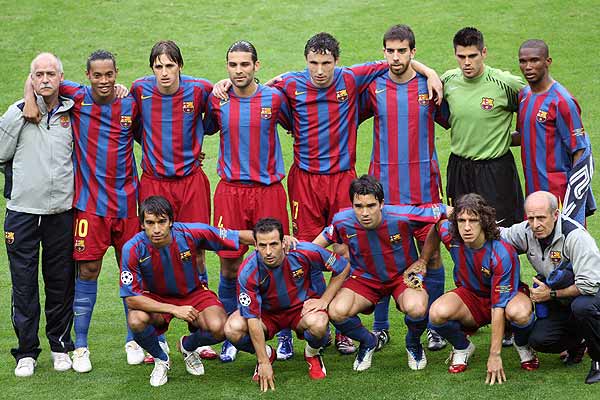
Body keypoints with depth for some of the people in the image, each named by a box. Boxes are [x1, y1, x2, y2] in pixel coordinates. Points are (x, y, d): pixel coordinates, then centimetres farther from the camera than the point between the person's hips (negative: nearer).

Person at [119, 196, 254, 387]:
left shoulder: (191, 233, -25)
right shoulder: (133, 249, -25)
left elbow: (238, 237, -15)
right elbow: (131, 298, -23)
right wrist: (174, 309, -29)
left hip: (193, 293, 1)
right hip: (155, 299, -1)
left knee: (218, 328, -27)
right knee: (137, 321, -33)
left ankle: (187, 346, 12)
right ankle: (160, 359, 2)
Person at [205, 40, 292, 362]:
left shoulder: (274, 98, -1)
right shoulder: (217, 101, 2)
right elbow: (206, 130, 21)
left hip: (269, 188, -1)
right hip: (230, 191, 1)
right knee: (229, 266, 1)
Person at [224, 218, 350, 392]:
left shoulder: (304, 252, -25)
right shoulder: (248, 272, -26)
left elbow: (343, 268, -9)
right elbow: (253, 319, -25)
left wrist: (324, 300, -14)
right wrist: (264, 363, -26)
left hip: (302, 306, -1)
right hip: (267, 312, 1)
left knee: (318, 323, -36)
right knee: (233, 329, -28)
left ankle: (312, 354, 2)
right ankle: (267, 354, 6)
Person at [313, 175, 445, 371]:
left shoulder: (402, 217, -27)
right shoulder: (342, 221, -19)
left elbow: (442, 211, -14)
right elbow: (315, 246, 3)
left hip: (403, 274, -2)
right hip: (365, 277, 2)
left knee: (416, 309, -35)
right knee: (337, 311, -26)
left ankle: (413, 344, 4)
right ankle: (367, 342, 9)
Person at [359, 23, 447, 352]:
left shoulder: (430, 86, 2)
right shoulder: (373, 88, 2)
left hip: (424, 185, 0)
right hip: (383, 185, 0)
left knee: (431, 252, 3)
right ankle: (380, 327, 16)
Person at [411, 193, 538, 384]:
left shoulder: (502, 254, -31)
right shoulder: (451, 236, -19)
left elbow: (499, 308, -32)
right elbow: (437, 226, 10)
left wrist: (495, 355, -32)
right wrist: (423, 260, 12)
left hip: (505, 296, -3)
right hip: (469, 295, 3)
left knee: (519, 313, -40)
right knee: (437, 313, -30)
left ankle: (523, 346, -2)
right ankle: (462, 347, 4)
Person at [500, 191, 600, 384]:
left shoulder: (575, 236, -28)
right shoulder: (526, 232, -8)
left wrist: (552, 294, -21)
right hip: (560, 303, 6)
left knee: (581, 306, -40)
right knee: (538, 340, -17)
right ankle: (576, 343, 17)